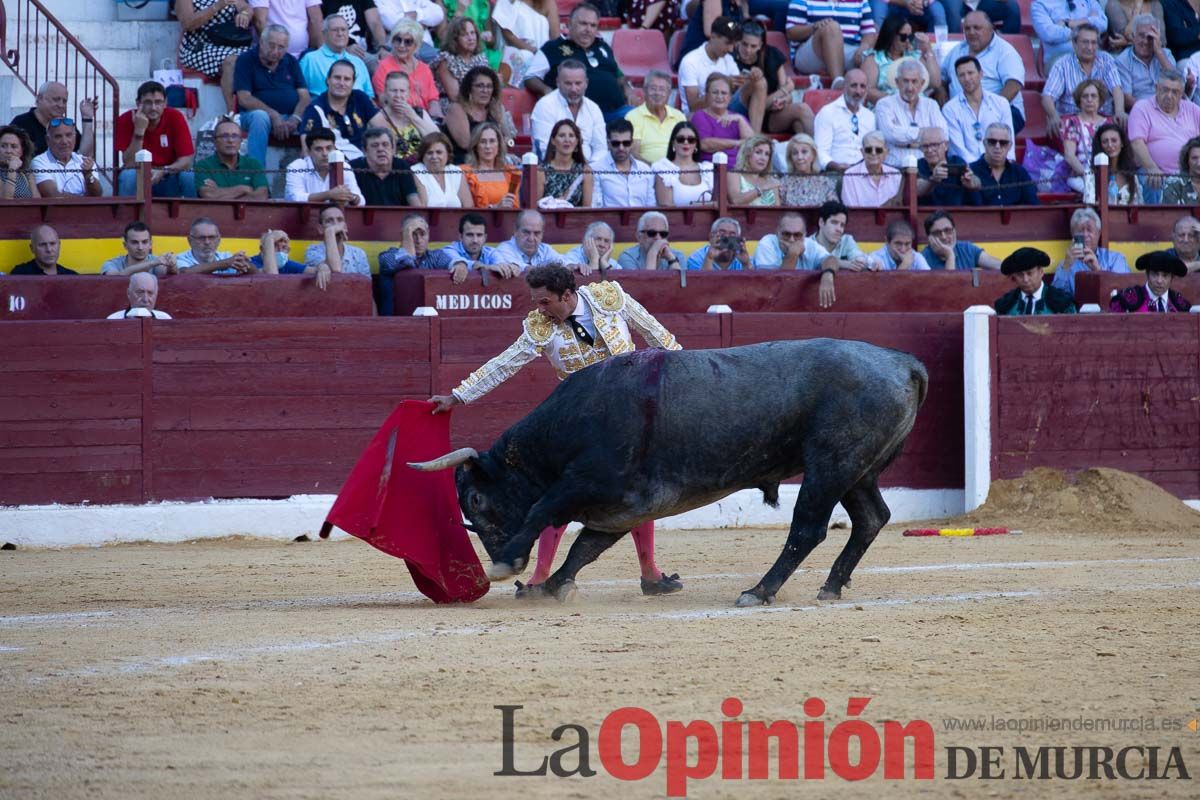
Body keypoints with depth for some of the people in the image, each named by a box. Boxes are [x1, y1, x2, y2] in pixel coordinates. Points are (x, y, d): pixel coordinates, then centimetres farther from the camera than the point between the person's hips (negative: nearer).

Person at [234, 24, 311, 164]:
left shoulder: (291, 62, 14)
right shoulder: (246, 61, 1)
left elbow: (304, 97, 6)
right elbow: (244, 99, -9)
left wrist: (295, 119, -16)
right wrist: (274, 116, -20)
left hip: (291, 117, 3)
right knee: (259, 116, -38)